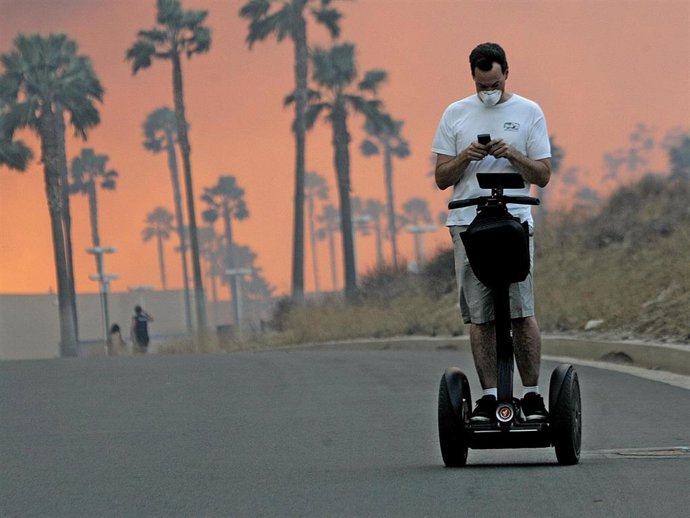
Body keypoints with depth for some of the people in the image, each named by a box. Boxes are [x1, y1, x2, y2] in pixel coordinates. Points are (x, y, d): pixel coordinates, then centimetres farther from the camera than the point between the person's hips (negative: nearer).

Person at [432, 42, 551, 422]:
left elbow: (543, 176, 5)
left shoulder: (528, 113, 7)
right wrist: (465, 157, -9)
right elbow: (441, 178, 10)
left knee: (521, 312, -9)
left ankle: (532, 394, -3)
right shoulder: (455, 114, 12)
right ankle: (489, 395, 2)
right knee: (480, 316, -1)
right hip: (468, 225, 2)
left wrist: (513, 155, -12)